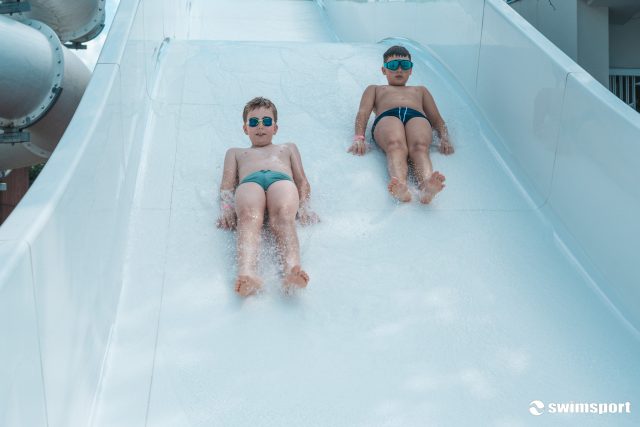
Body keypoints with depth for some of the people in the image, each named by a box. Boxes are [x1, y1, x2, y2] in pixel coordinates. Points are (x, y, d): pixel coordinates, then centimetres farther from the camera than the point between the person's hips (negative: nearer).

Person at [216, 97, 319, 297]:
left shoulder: (288, 148, 46)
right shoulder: (235, 152, 44)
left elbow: (302, 181, 30)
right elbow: (227, 184, 26)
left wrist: (304, 205, 7)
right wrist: (226, 207, 2)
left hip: (282, 180, 0)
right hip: (249, 182, 0)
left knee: (283, 215, -39)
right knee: (249, 217, -39)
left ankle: (292, 269, -67)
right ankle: (246, 273, -67)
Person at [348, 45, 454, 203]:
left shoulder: (420, 90, 45)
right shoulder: (375, 89, 40)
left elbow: (437, 119, 30)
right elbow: (363, 113, 19)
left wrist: (444, 138, 6)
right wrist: (359, 138, -4)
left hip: (417, 118, 1)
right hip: (387, 118, -1)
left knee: (419, 146, -37)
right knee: (395, 145, -40)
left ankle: (426, 187, -68)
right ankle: (401, 187, -69)